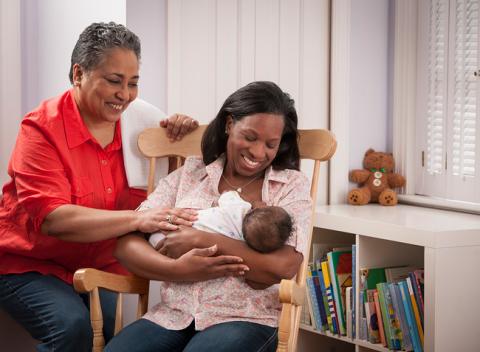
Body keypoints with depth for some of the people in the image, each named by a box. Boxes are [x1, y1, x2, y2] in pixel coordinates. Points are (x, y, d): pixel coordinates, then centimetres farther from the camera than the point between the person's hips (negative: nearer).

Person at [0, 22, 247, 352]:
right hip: (30, 265, -4)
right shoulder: (43, 128, -15)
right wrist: (137, 219, -40)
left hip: (99, 264, 4)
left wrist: (182, 132, -11)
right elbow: (50, 218, -28)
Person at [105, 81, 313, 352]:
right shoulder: (189, 174, 14)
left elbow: (284, 267, -10)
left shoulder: (292, 186, 9)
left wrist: (200, 240, -11)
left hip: (246, 319, -2)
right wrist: (181, 270, -15)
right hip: (174, 315, 2)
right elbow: (126, 244, 4)